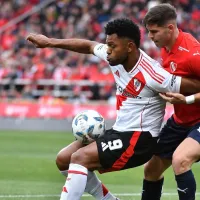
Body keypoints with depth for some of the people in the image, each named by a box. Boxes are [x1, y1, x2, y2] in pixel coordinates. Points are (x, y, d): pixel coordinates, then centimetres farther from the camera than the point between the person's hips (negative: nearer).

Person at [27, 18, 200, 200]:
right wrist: (50, 42, 19)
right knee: (63, 159, 7)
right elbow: (88, 46, 17)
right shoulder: (117, 57, -2)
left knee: (79, 158, -22)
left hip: (139, 139, -9)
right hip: (119, 131, 9)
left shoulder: (151, 75, -25)